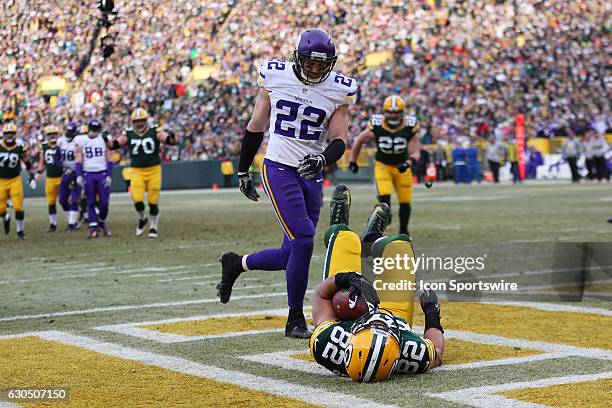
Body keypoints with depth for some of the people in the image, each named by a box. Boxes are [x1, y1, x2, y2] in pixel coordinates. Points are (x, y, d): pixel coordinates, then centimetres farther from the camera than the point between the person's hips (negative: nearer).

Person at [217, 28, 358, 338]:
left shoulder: (338, 90, 0)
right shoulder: (275, 77, -2)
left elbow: (339, 140, -1)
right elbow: (256, 126, 8)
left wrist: (323, 159, -24)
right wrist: (242, 171, 14)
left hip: (312, 177, 4)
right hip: (279, 170, -4)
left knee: (291, 256, 4)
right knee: (303, 240, -17)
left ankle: (236, 264, 33)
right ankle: (295, 320, -1)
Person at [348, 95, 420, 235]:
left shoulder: (410, 128, -18)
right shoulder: (376, 126, -18)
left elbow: (415, 153, -15)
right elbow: (359, 141, 0)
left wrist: (408, 163, -36)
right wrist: (352, 161, 8)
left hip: (401, 166, 2)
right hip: (382, 165, -2)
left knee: (405, 202, 7)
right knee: (384, 197, -22)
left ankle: (403, 231, 31)